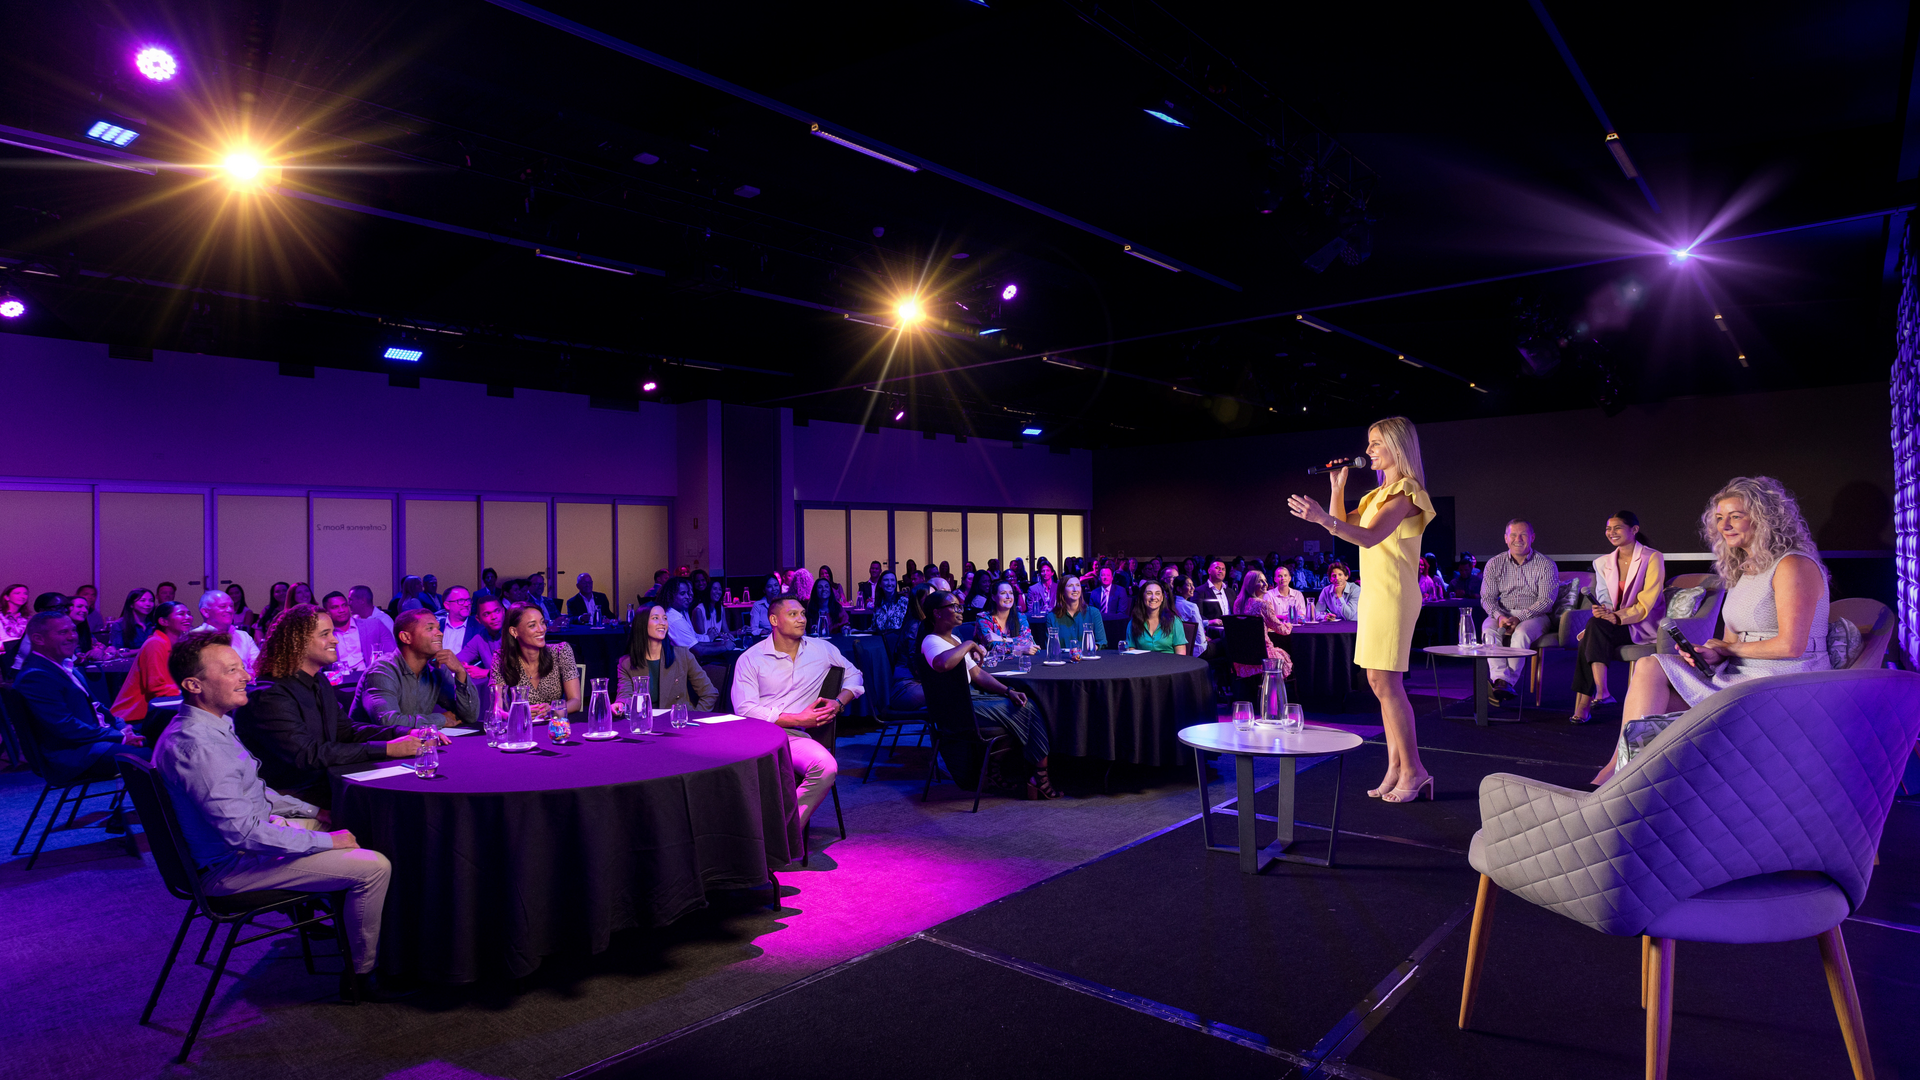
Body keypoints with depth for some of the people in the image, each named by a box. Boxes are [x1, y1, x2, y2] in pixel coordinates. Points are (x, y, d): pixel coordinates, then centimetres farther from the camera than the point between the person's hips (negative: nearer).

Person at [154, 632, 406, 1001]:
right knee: (374, 866, -18)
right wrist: (325, 841, -21)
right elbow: (243, 832, -30)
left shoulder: (213, 724, 6)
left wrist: (312, 812, 12)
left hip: (258, 830, 11)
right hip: (233, 866, -11)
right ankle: (362, 977, 2)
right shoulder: (195, 746, -28)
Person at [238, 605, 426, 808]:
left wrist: (406, 733, -5)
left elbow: (346, 730, 12)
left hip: (328, 780, 8)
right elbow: (308, 755, -26)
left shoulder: (320, 681, 12)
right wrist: (386, 749, -28)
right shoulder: (271, 695, -18)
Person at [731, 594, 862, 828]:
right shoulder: (750, 658, 7)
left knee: (826, 766, -33)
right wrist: (798, 718, -8)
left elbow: (853, 675, 28)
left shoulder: (822, 649, 15)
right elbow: (745, 709, -4)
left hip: (795, 737, 2)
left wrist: (839, 703, 7)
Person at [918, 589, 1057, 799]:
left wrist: (1008, 691, 3)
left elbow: (977, 673, 17)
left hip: (972, 696, 10)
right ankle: (1040, 775, 1)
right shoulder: (931, 642, -14)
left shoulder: (954, 640, 18)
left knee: (1027, 706, -3)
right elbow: (943, 663, -39)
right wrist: (968, 645, -23)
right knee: (1022, 711, -11)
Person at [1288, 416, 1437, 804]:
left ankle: (1413, 770, -3)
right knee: (1383, 683, 8)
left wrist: (1323, 519, -38)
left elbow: (1369, 536, -25)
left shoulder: (1405, 492, -10)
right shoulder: (1381, 493, 20)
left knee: (1384, 682, -10)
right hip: (1376, 593, 9)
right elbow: (1344, 524, 21)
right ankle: (1396, 768, 12)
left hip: (1393, 595, -9)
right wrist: (1337, 487, 10)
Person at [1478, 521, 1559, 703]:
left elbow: (1546, 601, -9)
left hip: (1534, 616, -2)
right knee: (1488, 631, -30)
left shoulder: (1546, 565, -1)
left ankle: (1504, 683, -37)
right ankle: (1502, 680, -43)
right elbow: (1487, 597, 2)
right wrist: (1500, 616, -19)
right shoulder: (1495, 564, 8)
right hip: (1502, 614, 2)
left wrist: (1519, 617, -23)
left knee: (1521, 633, -35)